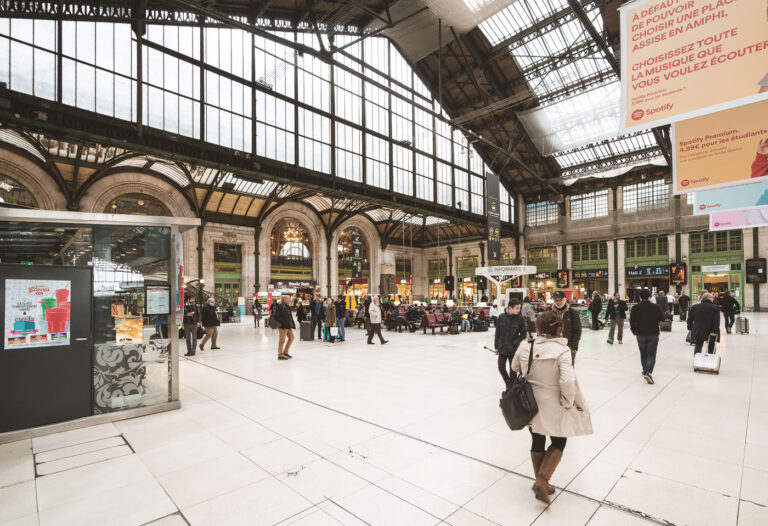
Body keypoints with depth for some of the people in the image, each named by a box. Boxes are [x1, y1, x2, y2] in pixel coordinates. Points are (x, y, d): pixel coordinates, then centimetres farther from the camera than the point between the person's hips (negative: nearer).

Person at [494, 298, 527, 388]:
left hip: (513, 349, -2)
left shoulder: (520, 319, -9)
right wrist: (496, 346, 4)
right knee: (501, 368, 8)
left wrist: (516, 343, -16)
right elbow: (497, 332, 1)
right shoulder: (502, 317, -5)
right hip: (502, 348, 2)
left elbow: (523, 334, -2)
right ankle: (508, 384, 33)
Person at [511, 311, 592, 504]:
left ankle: (542, 485, 33)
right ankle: (541, 482, 8)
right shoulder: (561, 350, -21)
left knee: (537, 443, 20)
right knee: (558, 443, 18)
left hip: (530, 403, 4)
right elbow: (568, 380, -28)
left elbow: (515, 367, 7)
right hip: (552, 406, -4)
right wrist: (568, 402, -11)